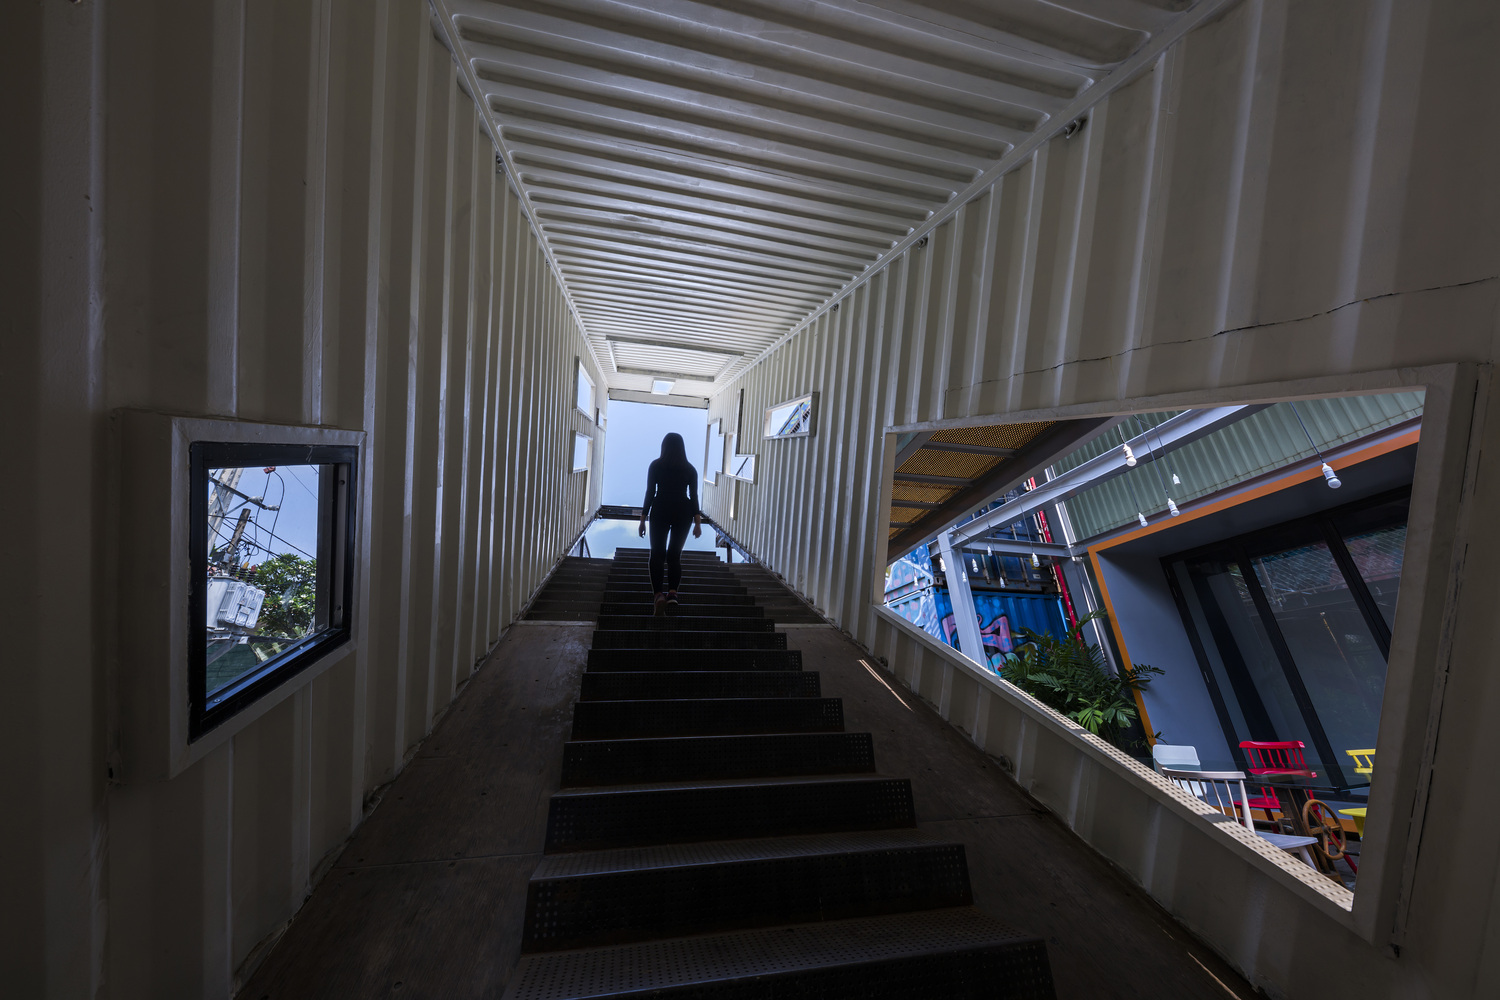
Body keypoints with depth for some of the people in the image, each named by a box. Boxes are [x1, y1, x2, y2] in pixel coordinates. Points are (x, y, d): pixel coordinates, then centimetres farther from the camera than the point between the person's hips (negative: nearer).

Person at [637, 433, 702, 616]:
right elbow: (694, 496, 1)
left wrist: (643, 519, 1)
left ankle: (658, 594, -15)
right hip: (683, 513, 2)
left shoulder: (656, 466, -1)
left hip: (660, 511, -2)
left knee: (657, 554, 2)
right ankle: (672, 592, 2)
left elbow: (650, 493, -3)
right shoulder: (690, 469, 4)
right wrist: (698, 522, 2)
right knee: (675, 554, 13)